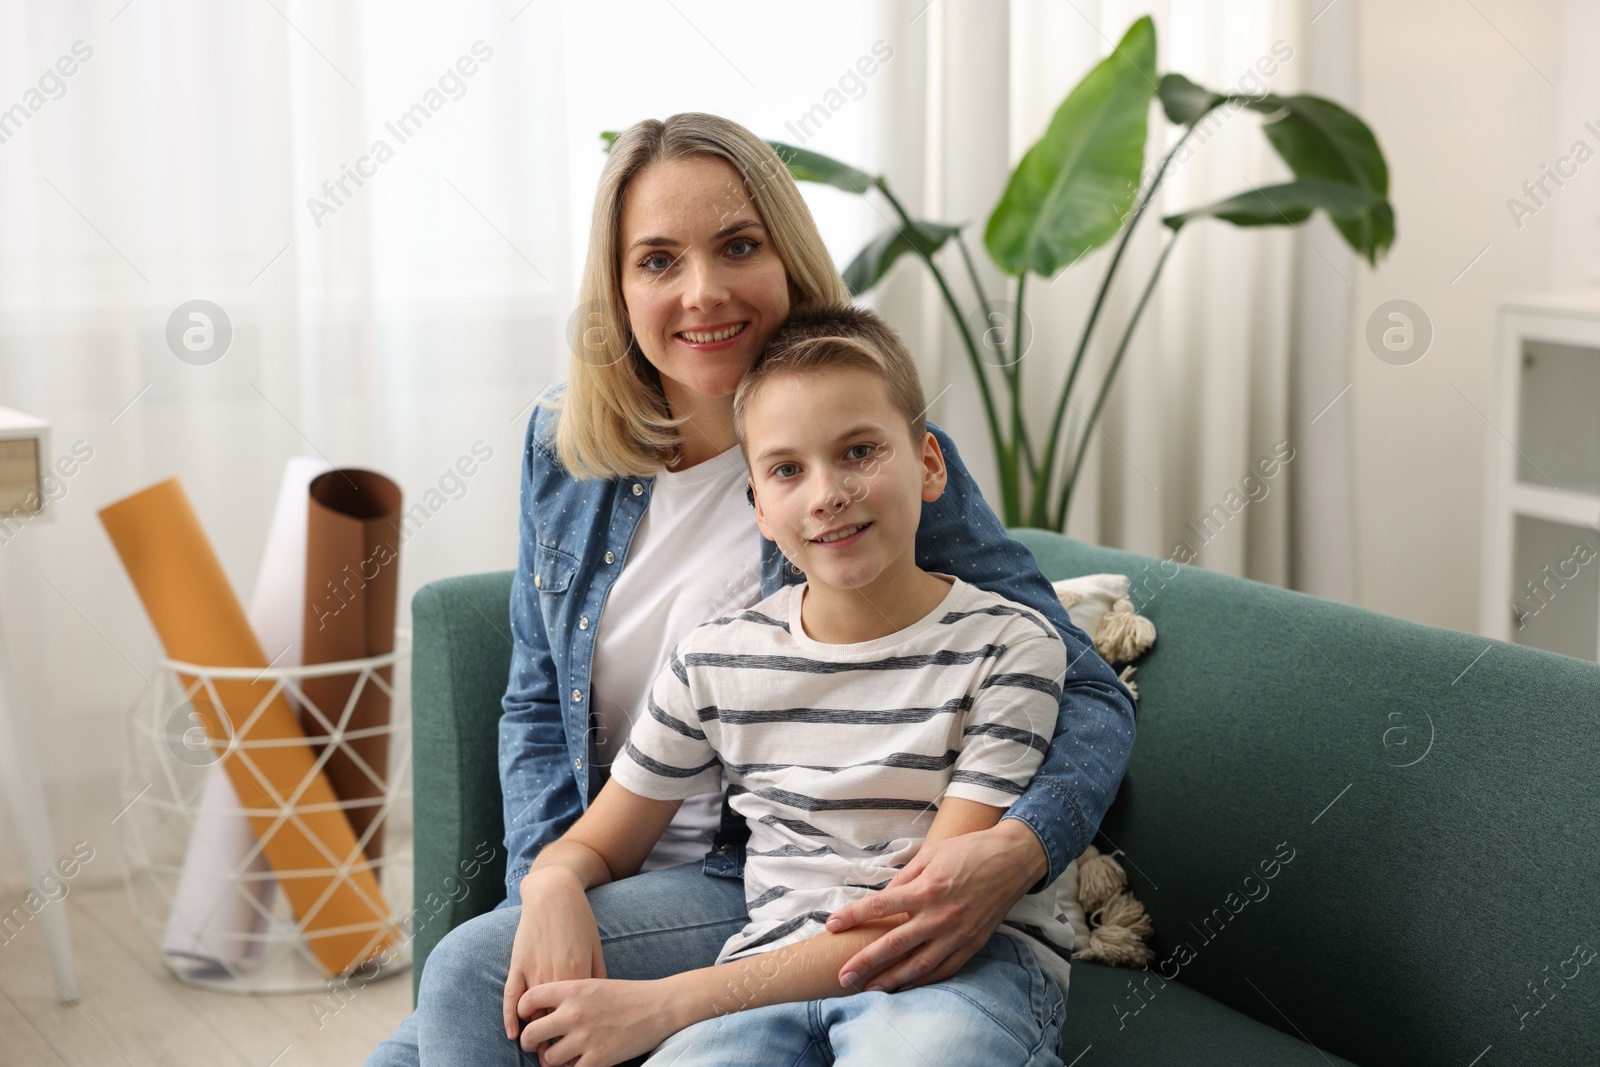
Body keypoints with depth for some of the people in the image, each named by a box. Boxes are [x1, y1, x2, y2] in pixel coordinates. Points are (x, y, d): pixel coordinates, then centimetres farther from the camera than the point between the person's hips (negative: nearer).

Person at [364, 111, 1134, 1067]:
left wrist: (1016, 851, -37)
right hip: (602, 876, 5)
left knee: (469, 975, -24)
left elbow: (1090, 695, -15)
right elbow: (536, 705, 8)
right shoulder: (566, 447, 0)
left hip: (771, 886, -5)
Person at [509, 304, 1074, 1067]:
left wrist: (666, 1004, -16)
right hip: (772, 978, 2)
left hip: (961, 970, -2)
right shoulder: (715, 662, 9)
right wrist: (554, 887, -8)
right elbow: (595, 845, 21)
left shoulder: (1005, 647, -4)